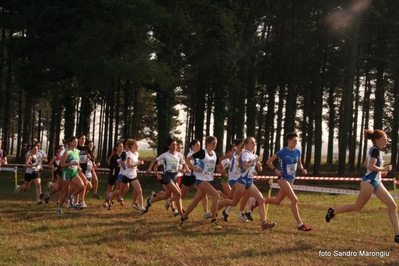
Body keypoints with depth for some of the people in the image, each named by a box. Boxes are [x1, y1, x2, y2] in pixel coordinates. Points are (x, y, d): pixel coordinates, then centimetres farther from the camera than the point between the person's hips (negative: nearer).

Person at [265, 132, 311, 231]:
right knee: (294, 200, -15)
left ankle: (258, 202, 36)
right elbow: (268, 161, -7)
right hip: (283, 178, -7)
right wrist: (275, 170, -18)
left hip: (291, 179, 7)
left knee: (277, 201, 16)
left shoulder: (297, 152, 0)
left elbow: (299, 163, 17)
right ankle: (300, 224, -10)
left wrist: (302, 169, -3)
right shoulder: (282, 152, -15)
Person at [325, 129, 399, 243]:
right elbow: (371, 167, -25)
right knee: (358, 206, 4)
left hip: (375, 182, 10)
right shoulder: (375, 150, -16)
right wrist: (384, 169, -12)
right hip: (369, 182, -10)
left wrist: (380, 172, 11)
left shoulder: (375, 150, 14)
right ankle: (333, 211, 24)